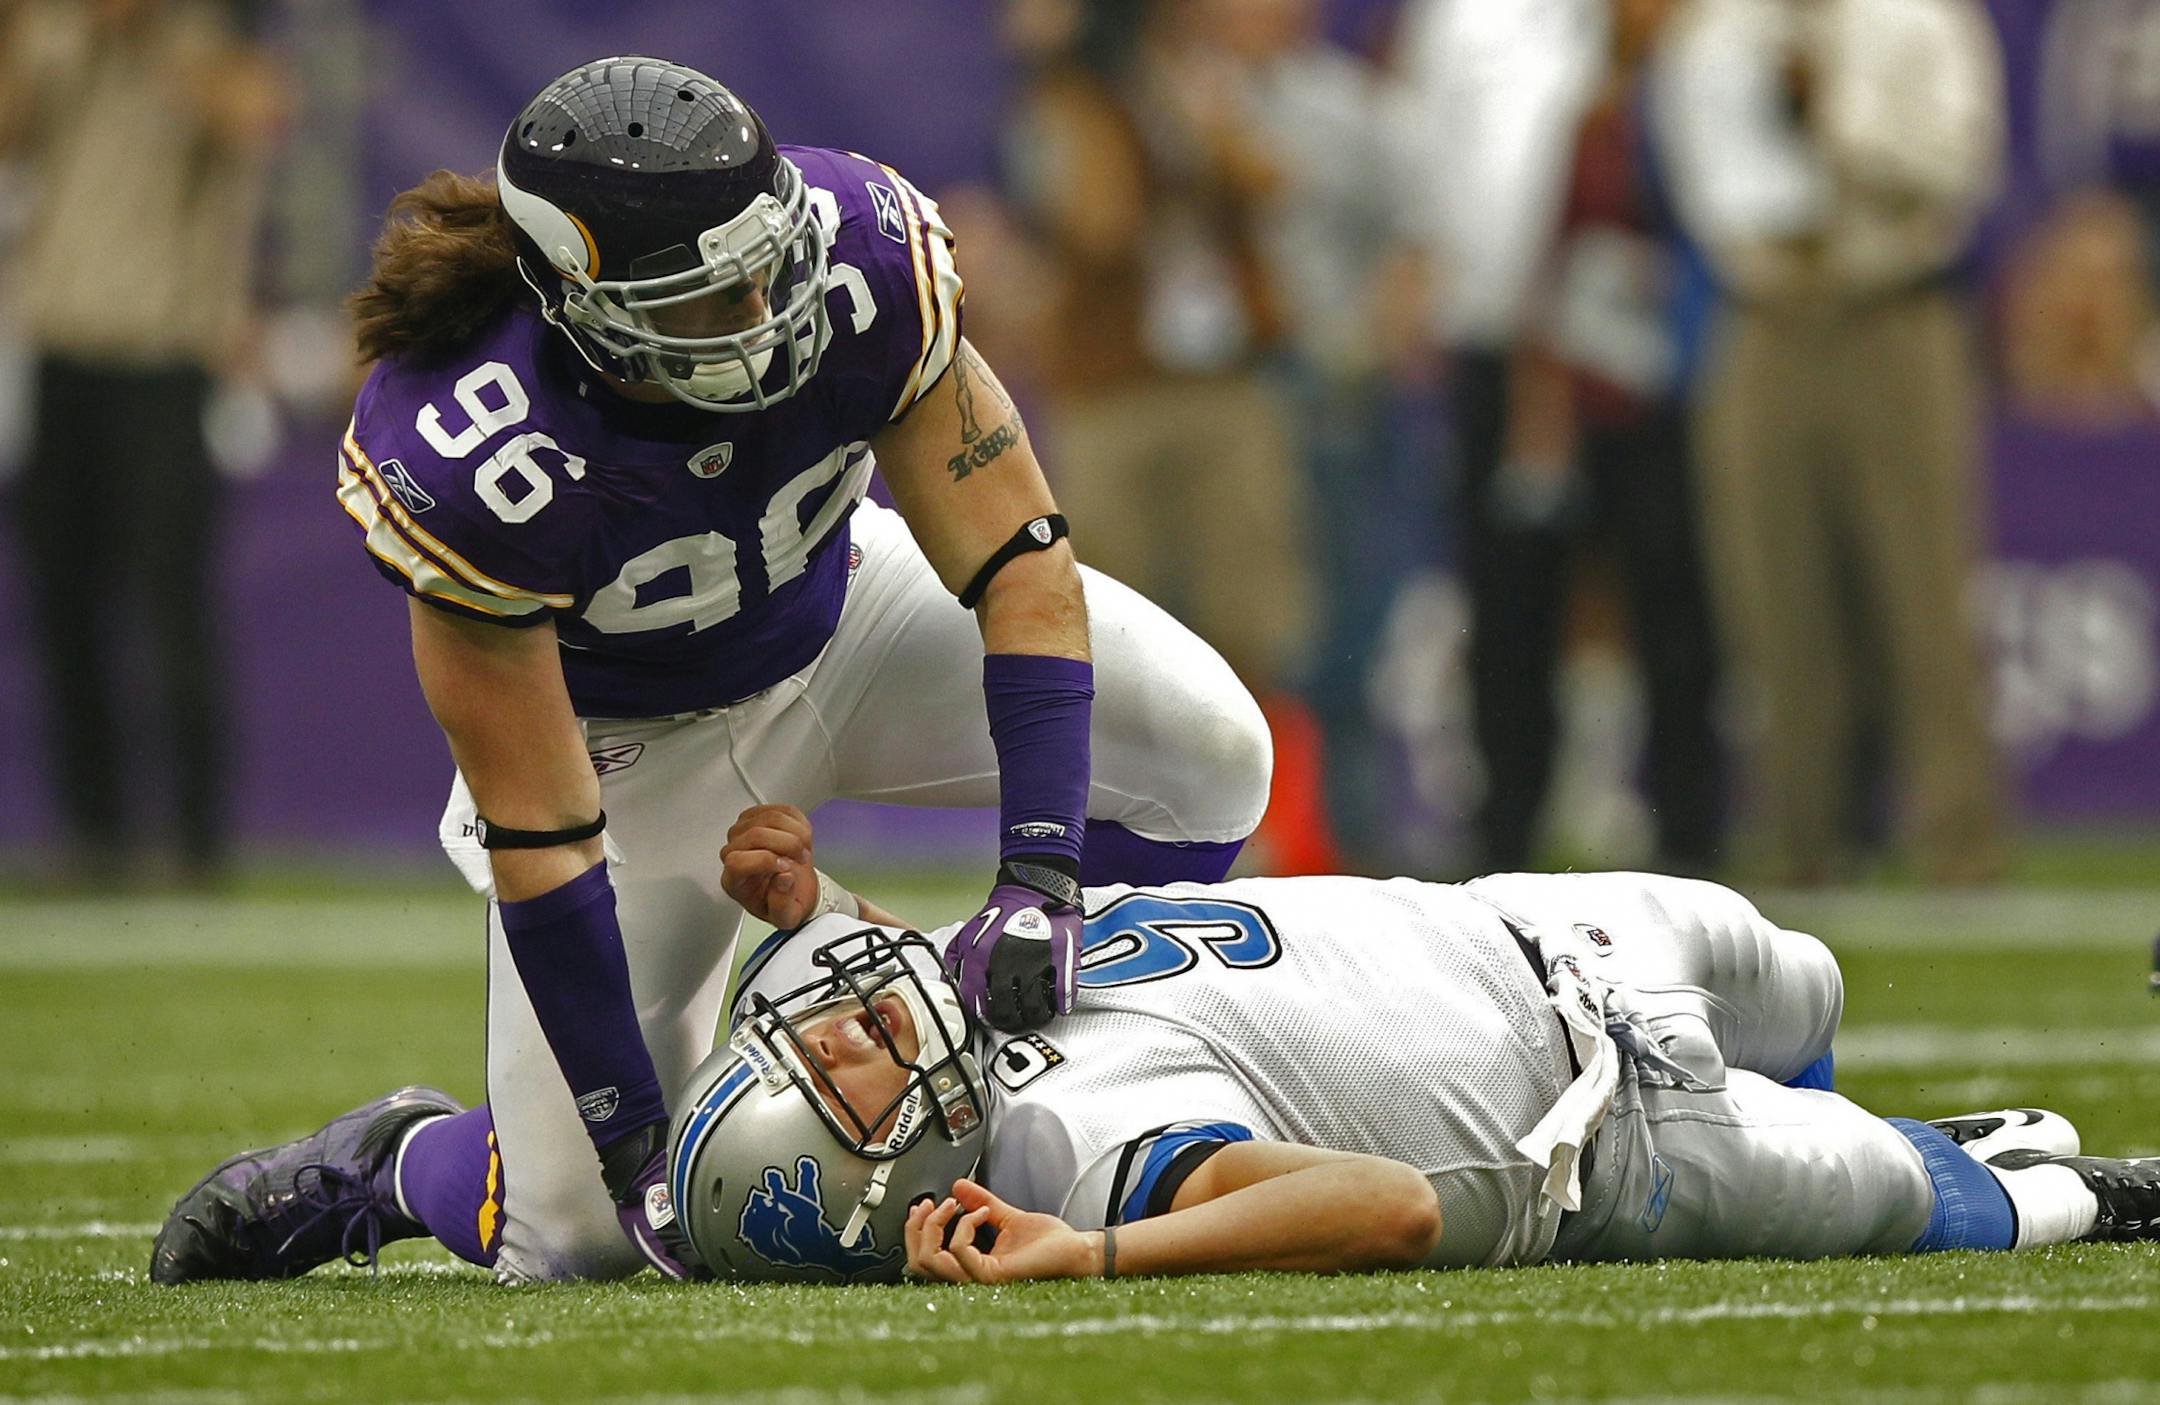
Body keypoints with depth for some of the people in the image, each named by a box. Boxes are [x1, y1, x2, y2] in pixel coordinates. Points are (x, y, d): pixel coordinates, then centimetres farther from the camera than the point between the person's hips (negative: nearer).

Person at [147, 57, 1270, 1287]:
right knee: (580, 1240, -8)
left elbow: (1021, 560, -25)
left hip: (834, 618, 4)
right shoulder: (475, 468, -38)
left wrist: (1038, 877, -35)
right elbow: (539, 836, -30)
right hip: (620, 742, -4)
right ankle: (381, 1164, 26)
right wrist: (634, 1144, -27)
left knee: (1205, 748, -16)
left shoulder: (862, 259, -32)